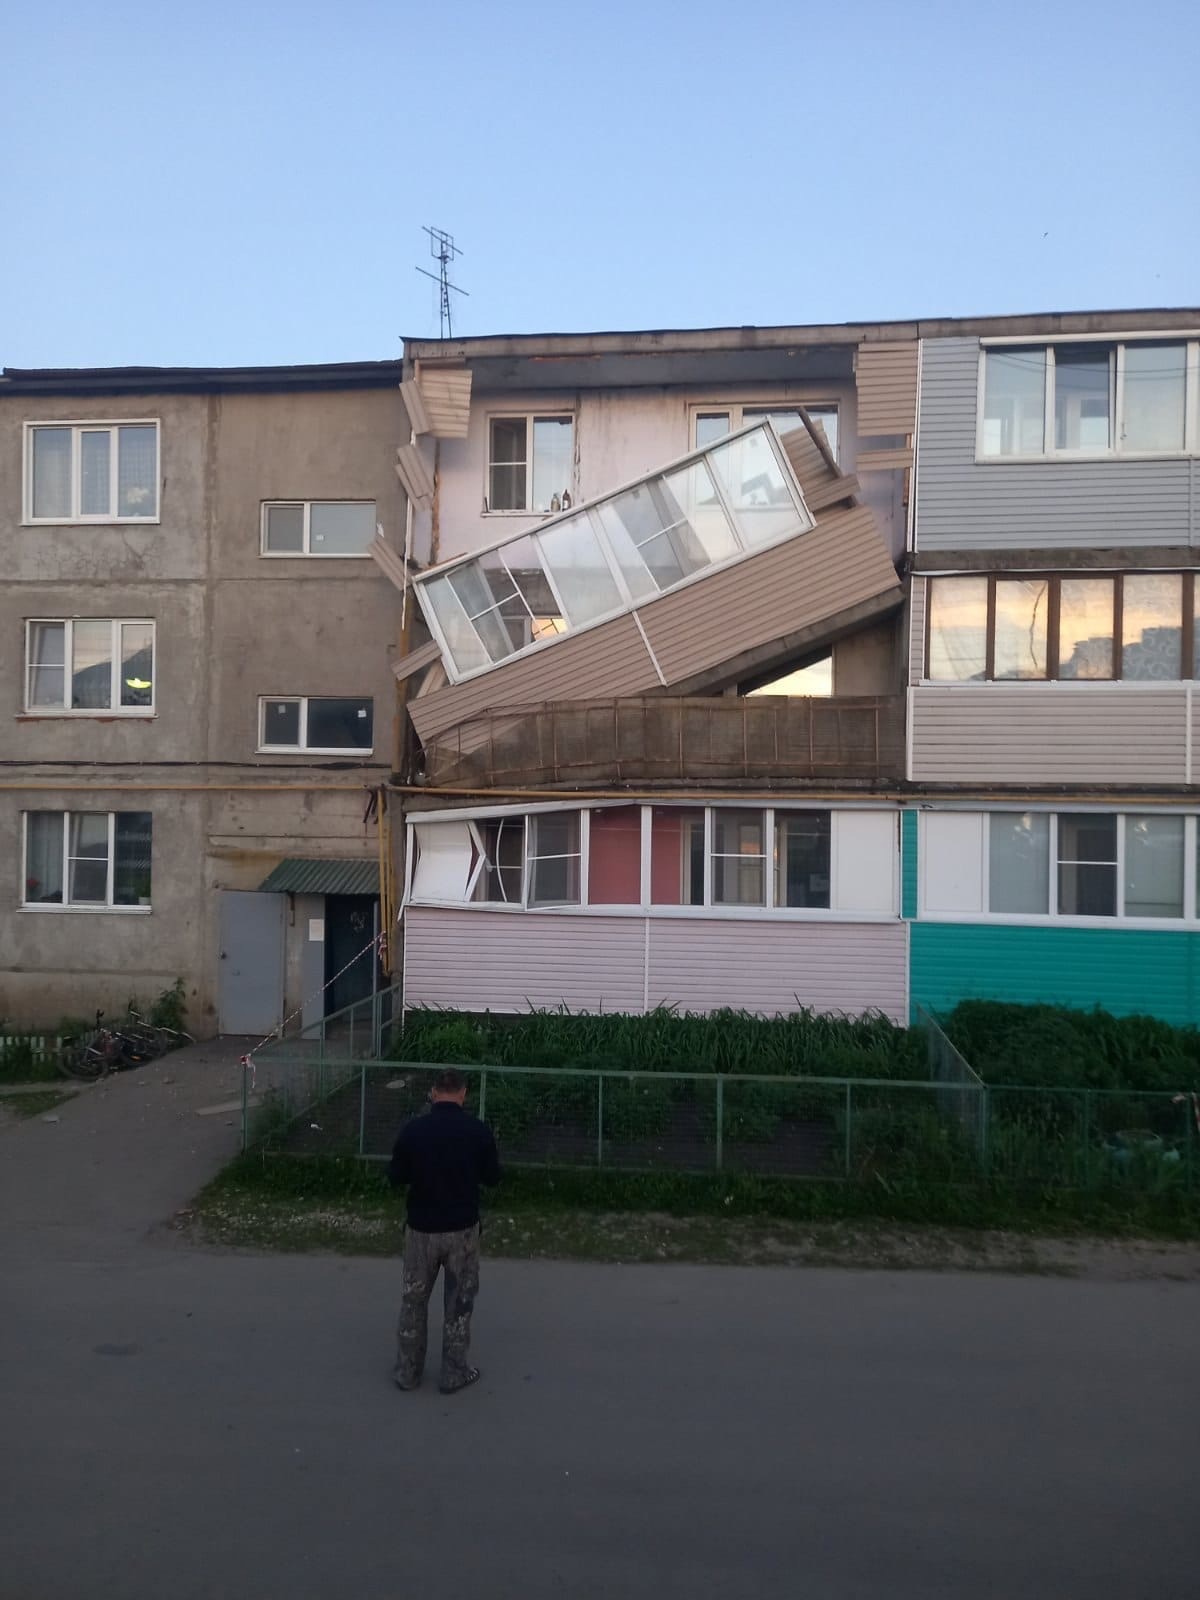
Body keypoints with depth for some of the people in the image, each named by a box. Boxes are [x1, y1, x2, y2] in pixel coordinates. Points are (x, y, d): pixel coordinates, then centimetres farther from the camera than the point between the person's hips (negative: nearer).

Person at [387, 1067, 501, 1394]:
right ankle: (454, 1373, 21)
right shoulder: (478, 1130, -12)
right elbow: (492, 1177, -2)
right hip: (463, 1228, -1)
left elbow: (395, 1178, -2)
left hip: (421, 1228, 1)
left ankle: (407, 1372, 26)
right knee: (459, 1302, 14)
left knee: (414, 1300, 17)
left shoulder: (412, 1130, -11)